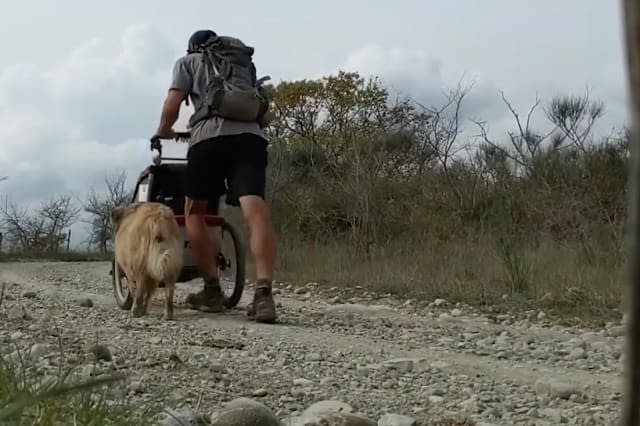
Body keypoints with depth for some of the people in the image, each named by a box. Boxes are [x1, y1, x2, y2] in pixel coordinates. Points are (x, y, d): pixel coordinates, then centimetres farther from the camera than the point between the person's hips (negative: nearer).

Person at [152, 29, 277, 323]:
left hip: (210, 137, -3)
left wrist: (163, 132, 27)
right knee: (255, 210, -13)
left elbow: (172, 106, 9)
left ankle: (212, 291, 9)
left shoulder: (187, 61, 22)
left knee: (194, 212, 14)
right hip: (251, 136, 3)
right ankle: (263, 293, -31)